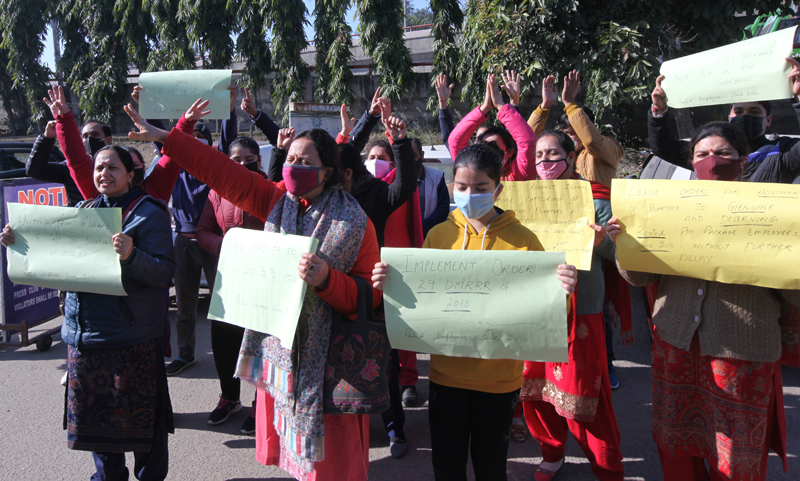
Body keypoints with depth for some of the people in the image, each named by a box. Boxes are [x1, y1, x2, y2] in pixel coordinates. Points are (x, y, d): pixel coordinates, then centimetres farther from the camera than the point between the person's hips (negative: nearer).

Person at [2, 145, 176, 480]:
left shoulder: (148, 213, -7)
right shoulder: (84, 210, 13)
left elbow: (164, 271, -15)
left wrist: (131, 255, -32)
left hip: (131, 336, -6)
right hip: (82, 331, 6)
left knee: (138, 415, 3)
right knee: (94, 412, 16)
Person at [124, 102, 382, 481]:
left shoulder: (354, 223, -11)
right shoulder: (278, 201, 4)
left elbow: (368, 297, -12)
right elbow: (225, 172, 6)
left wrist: (326, 279, -29)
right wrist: (165, 138, 6)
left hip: (322, 358, -5)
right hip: (276, 346, 5)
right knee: (287, 446, 16)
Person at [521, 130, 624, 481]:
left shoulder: (594, 197, -4)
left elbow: (615, 251, -7)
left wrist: (601, 241, -28)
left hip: (580, 307, -4)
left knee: (583, 394, -1)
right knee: (535, 389, 12)